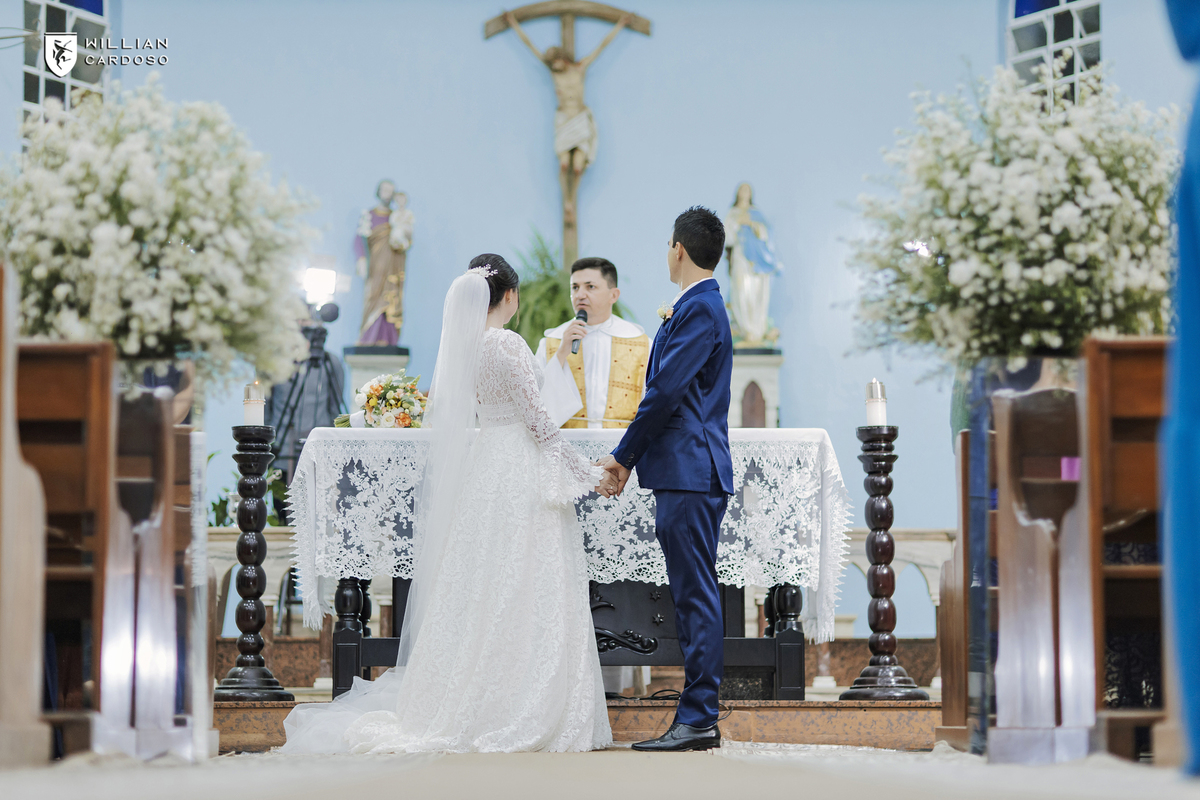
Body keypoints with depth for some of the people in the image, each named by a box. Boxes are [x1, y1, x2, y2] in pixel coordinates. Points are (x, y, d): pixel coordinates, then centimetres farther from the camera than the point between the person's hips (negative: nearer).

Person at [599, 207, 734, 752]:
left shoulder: (699, 309, -12)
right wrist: (632, 456, 18)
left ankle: (698, 720, -7)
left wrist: (624, 455, -8)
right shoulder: (698, 307, 20)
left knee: (695, 594, -8)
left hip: (691, 470, -10)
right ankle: (698, 718, 13)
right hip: (684, 472, 10)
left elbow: (666, 391, -17)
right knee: (691, 594, 10)